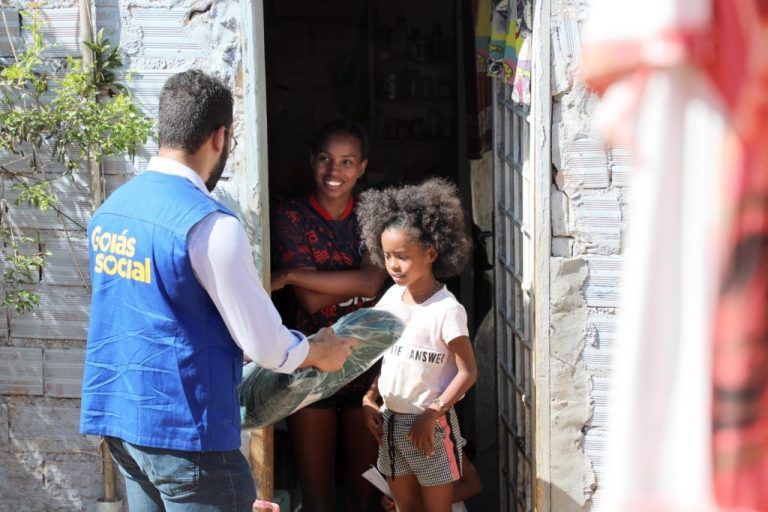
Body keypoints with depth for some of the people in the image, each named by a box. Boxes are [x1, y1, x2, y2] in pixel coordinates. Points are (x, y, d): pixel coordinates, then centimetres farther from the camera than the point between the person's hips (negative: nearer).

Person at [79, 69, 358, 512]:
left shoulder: (110, 210, 5)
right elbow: (264, 343, -13)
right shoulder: (210, 226, -19)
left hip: (115, 413, 8)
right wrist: (320, 353, 8)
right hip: (183, 425, -8)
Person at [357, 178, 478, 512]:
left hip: (430, 424, -7)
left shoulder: (446, 309, -17)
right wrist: (369, 401, 2)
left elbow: (467, 372, -16)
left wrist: (432, 414, -19)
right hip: (391, 421, 7)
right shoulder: (391, 298, 3)